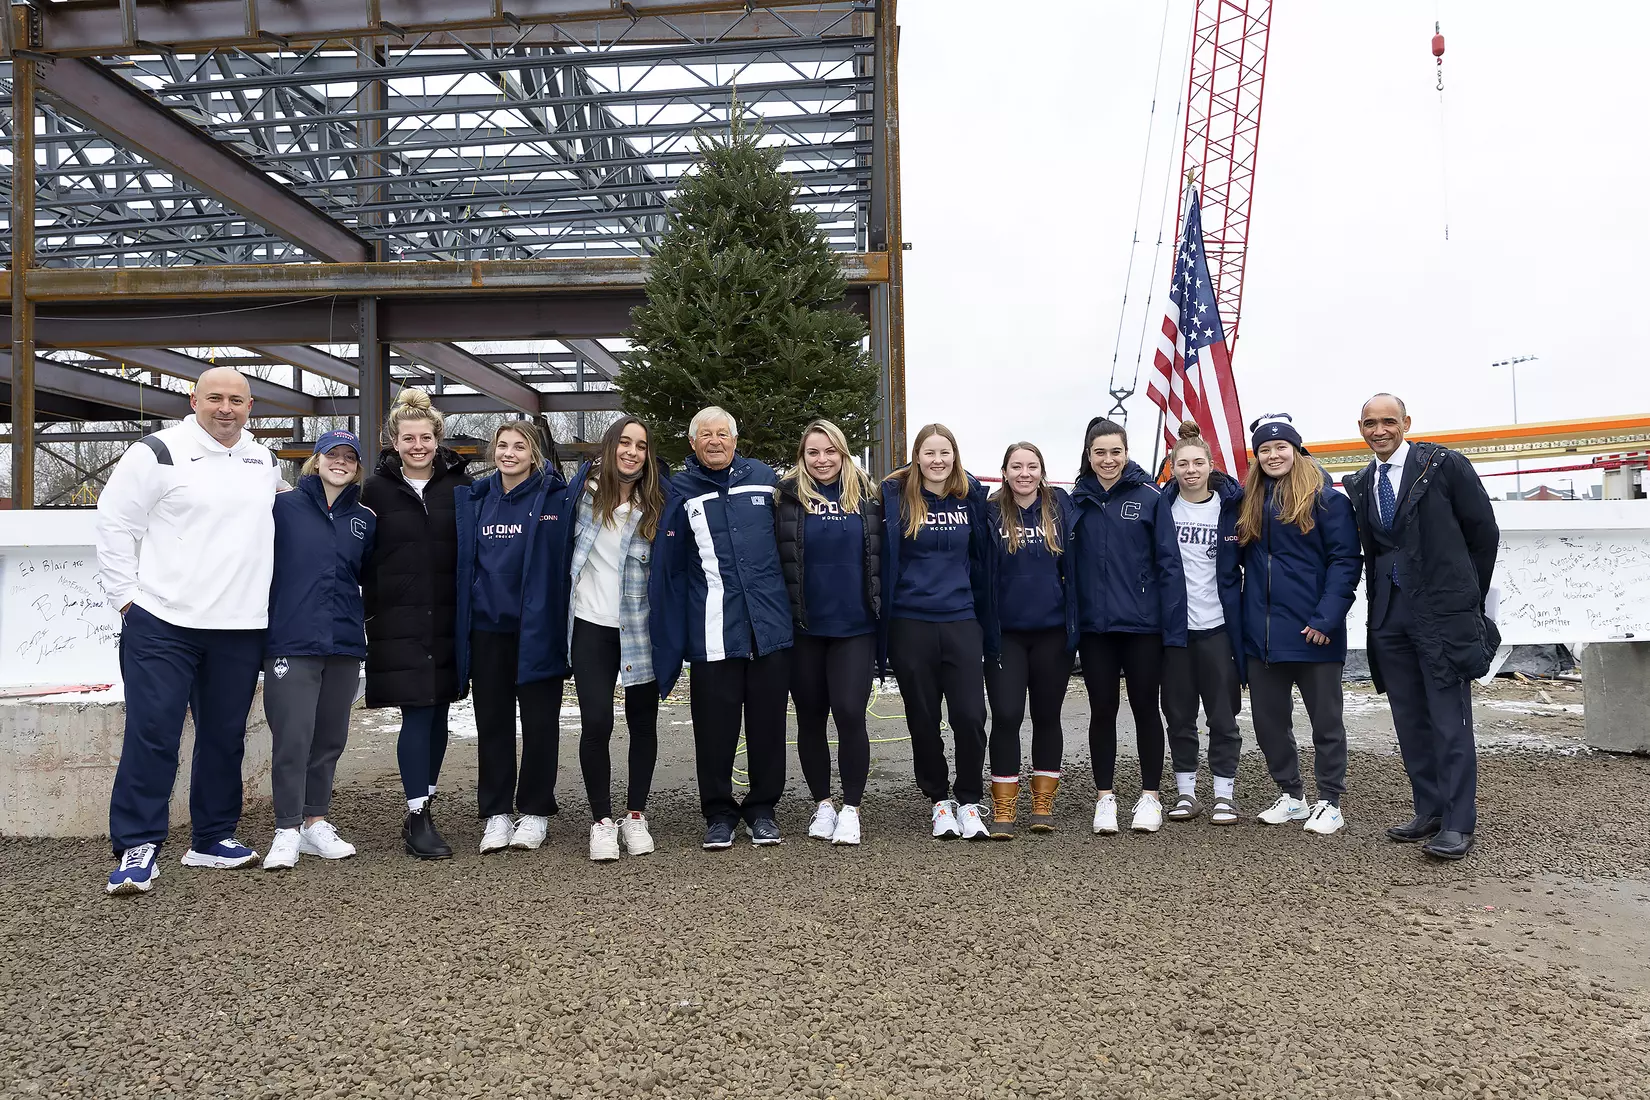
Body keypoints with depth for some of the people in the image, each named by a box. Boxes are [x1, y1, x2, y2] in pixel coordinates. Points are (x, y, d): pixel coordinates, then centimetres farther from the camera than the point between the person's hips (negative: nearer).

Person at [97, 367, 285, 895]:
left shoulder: (265, 462, 13)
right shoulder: (159, 453, -4)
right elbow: (114, 523, -3)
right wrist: (128, 595, -6)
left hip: (240, 629, 5)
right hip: (163, 624, -5)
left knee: (225, 735, 11)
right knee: (152, 732, -5)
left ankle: (212, 837, 24)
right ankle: (137, 847, 4)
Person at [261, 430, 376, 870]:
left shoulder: (365, 520, 12)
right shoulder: (284, 507, 1)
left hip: (345, 643, 4)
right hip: (291, 641, -4)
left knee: (330, 739, 10)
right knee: (292, 738, -6)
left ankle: (315, 822, 22)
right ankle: (288, 830, 5)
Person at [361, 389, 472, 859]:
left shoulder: (459, 484, 5)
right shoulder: (378, 488, 2)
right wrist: (373, 611, -2)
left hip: (448, 618, 2)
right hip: (399, 621, -2)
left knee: (437, 713, 8)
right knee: (417, 713, -7)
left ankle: (422, 807, 21)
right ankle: (417, 817, -1)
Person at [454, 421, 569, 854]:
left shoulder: (554, 497, -4)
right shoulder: (473, 498, 10)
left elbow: (569, 560, -5)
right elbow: (462, 561, 15)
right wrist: (461, 620, 8)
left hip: (537, 628, -4)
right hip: (487, 627, 4)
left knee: (539, 721, 5)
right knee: (492, 721, 9)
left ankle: (535, 811, 17)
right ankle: (496, 813, 19)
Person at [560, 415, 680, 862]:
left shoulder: (659, 503, -2)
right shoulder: (583, 487, 2)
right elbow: (562, 542, 16)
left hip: (641, 628, 0)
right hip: (592, 626, 0)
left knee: (642, 721, 8)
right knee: (596, 722, -5)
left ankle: (635, 815, 24)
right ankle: (601, 819, 11)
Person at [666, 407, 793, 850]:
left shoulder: (764, 477, 9)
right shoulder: (679, 490, 3)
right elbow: (670, 560, 6)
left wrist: (787, 599, 18)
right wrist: (672, 622, -1)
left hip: (769, 623, 2)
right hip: (712, 627, -2)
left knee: (767, 719, 9)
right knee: (715, 724, 3)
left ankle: (762, 809, 23)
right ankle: (719, 813, 19)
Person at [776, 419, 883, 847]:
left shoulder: (866, 496, 6)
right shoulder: (788, 498, 1)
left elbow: (881, 556, 13)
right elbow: (771, 558, 2)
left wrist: (883, 613, 9)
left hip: (855, 626, 0)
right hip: (804, 628, 0)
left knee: (850, 713, -8)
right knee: (811, 717, 9)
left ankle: (851, 808, 7)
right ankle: (822, 804, 25)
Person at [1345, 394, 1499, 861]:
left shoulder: (1445, 466, -4)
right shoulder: (1359, 485, 11)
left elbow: (1483, 532, 1)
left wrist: (1468, 594, 5)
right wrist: (1380, 602, 12)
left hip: (1442, 612, -5)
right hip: (1389, 614, 6)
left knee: (1450, 719, -3)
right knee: (1409, 718, 10)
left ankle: (1458, 824, 3)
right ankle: (1429, 811, 21)